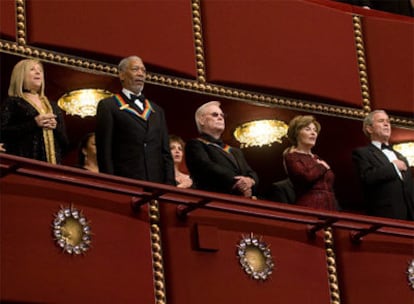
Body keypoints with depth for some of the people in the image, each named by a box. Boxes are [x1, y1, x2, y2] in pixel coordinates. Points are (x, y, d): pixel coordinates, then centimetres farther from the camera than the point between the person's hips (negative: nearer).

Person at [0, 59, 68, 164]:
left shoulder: (52, 106, 21)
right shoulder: (12, 103, 6)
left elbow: (65, 142, 19)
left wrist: (56, 127, -1)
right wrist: (34, 123, -15)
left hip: (53, 163, 5)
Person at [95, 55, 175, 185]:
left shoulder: (157, 111, 21)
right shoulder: (108, 106, 5)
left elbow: (166, 153, 17)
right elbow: (104, 152, -2)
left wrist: (170, 184, 4)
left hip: (157, 183, 5)